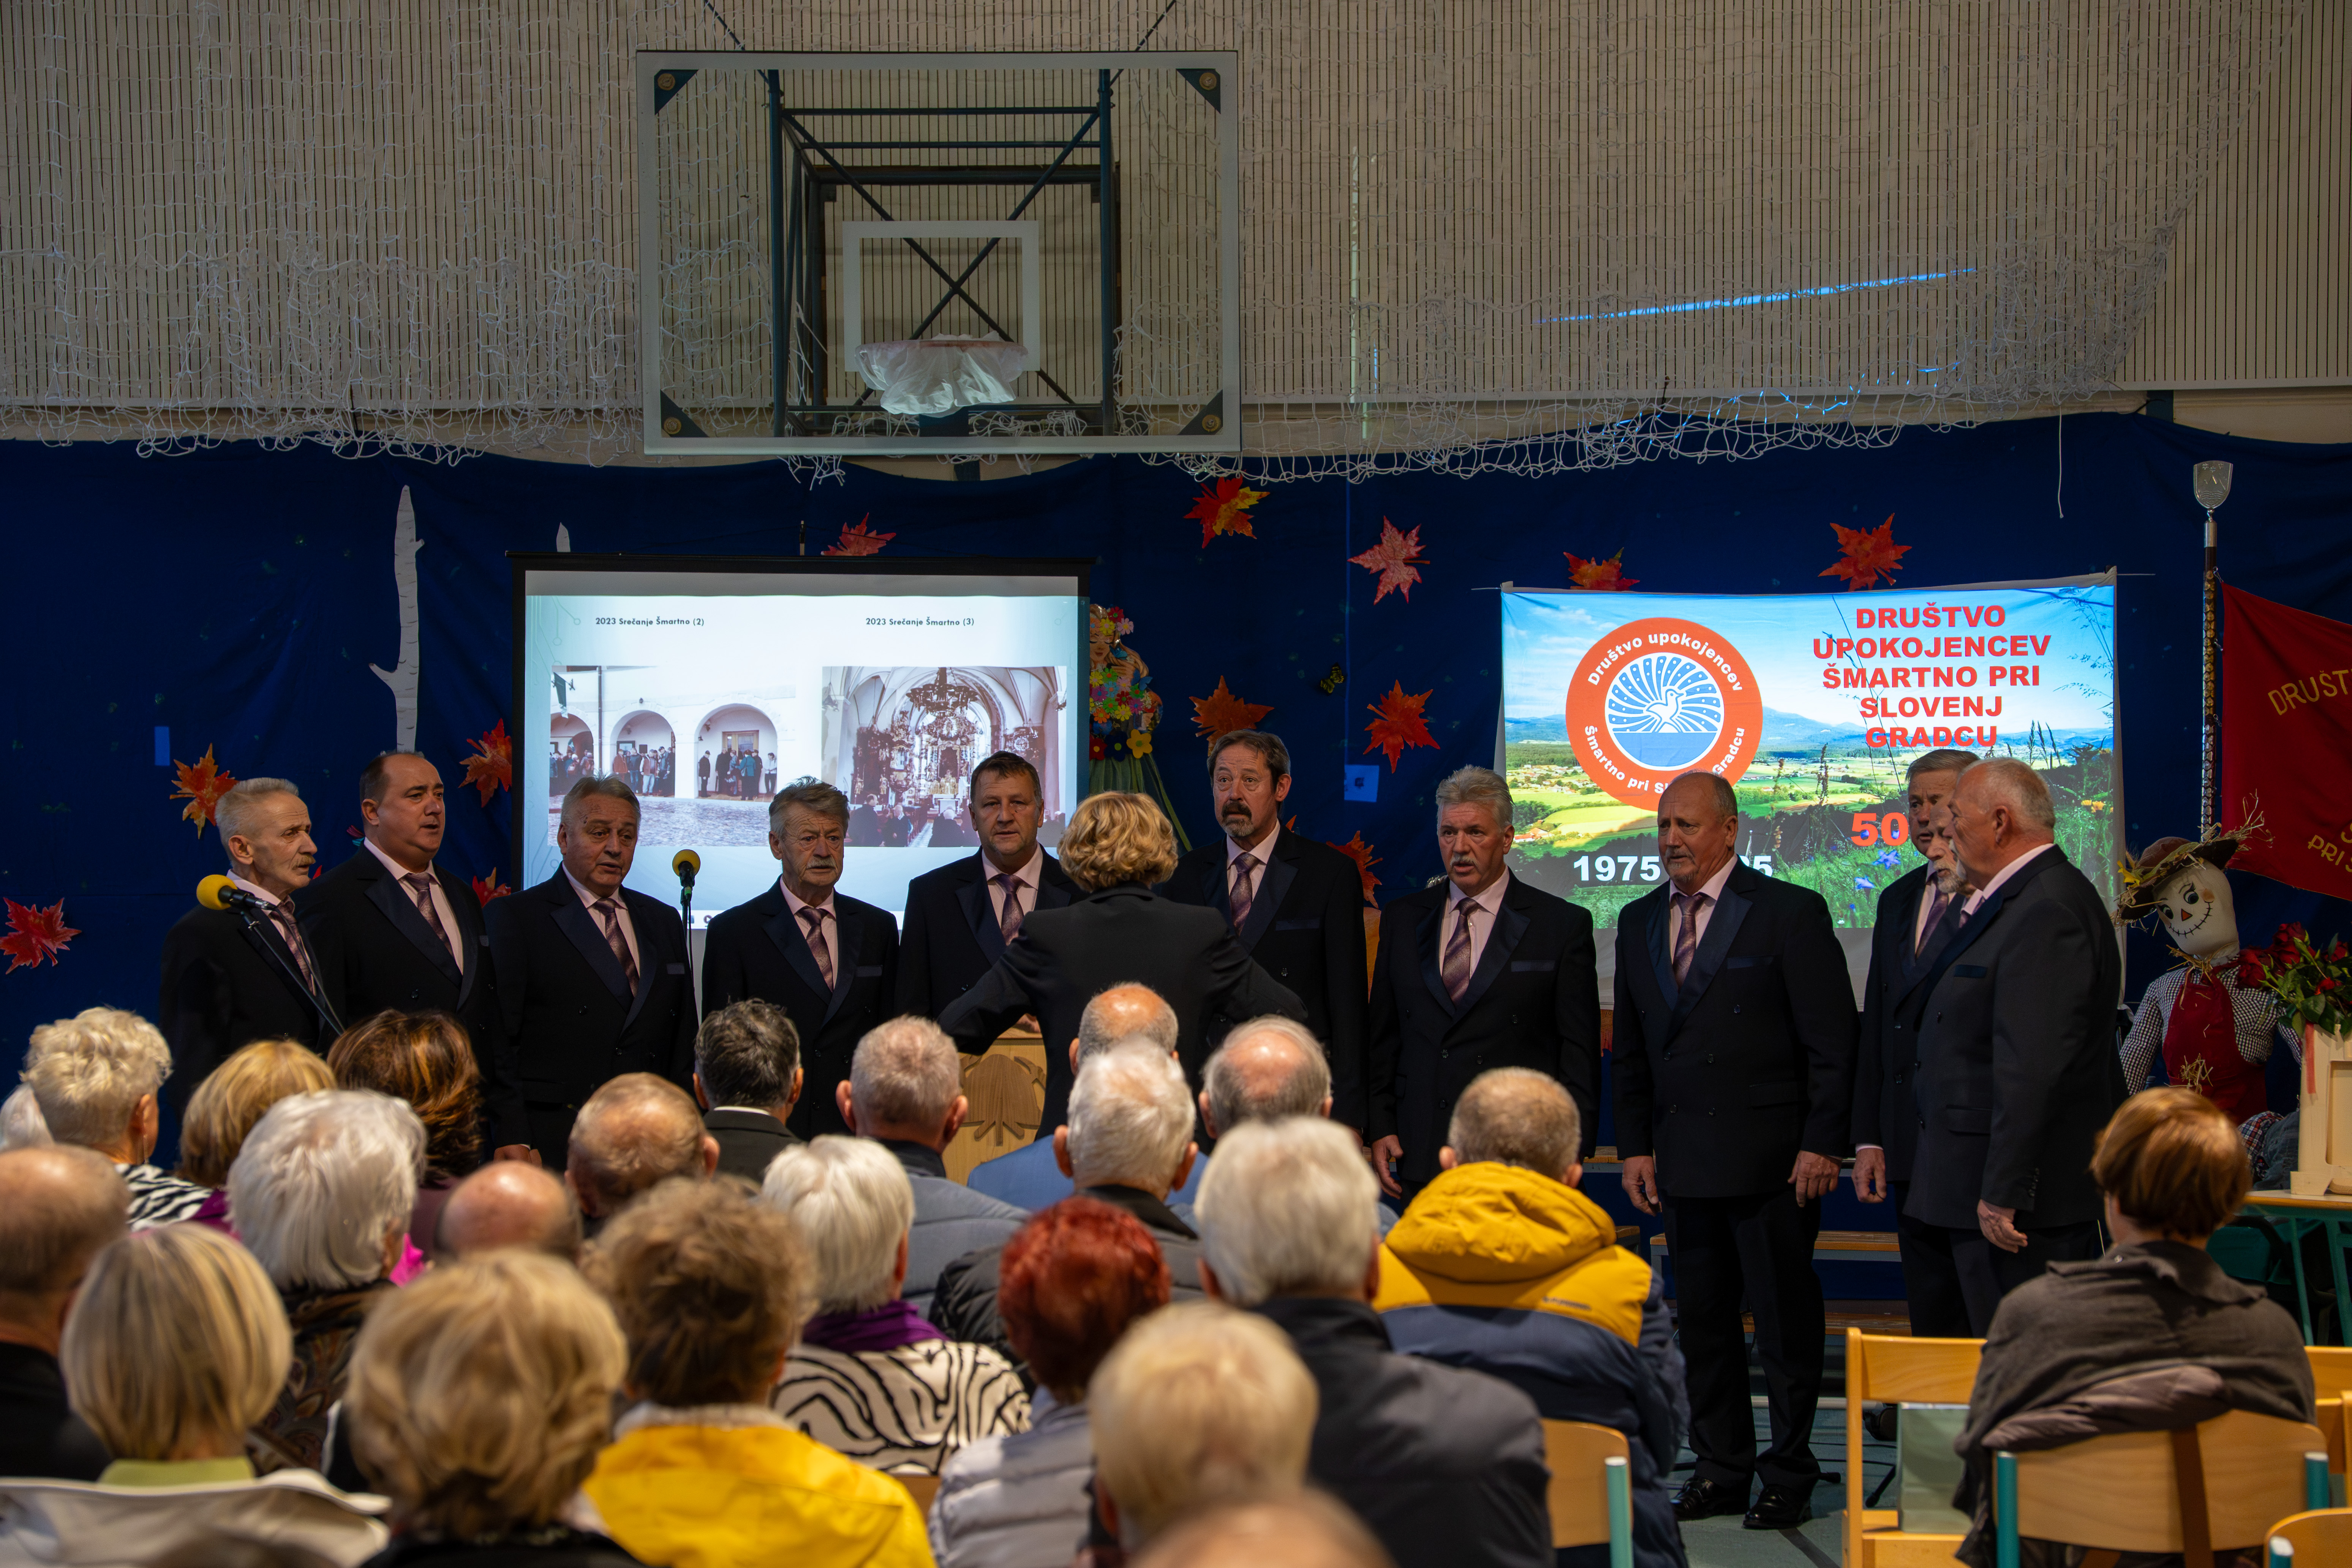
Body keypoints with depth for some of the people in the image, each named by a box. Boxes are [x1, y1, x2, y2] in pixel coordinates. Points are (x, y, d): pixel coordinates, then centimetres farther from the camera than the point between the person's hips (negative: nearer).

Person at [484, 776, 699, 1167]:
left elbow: (683, 1042, 19)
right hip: (550, 1148, -4)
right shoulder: (513, 918, 1)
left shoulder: (664, 921, 19)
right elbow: (495, 1043, -5)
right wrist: (512, 1140, -14)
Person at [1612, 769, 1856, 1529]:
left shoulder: (1791, 912, -5)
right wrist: (1635, 1145, 8)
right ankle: (1721, 1471, 18)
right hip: (1684, 1162, 5)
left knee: (1785, 1323, 1)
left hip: (1772, 1159, -5)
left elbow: (1831, 1043, -7)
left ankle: (1789, 1477, 11)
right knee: (1702, 1319, 9)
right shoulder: (1639, 922, 12)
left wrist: (1822, 1145, -12)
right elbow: (1631, 1049, 16)